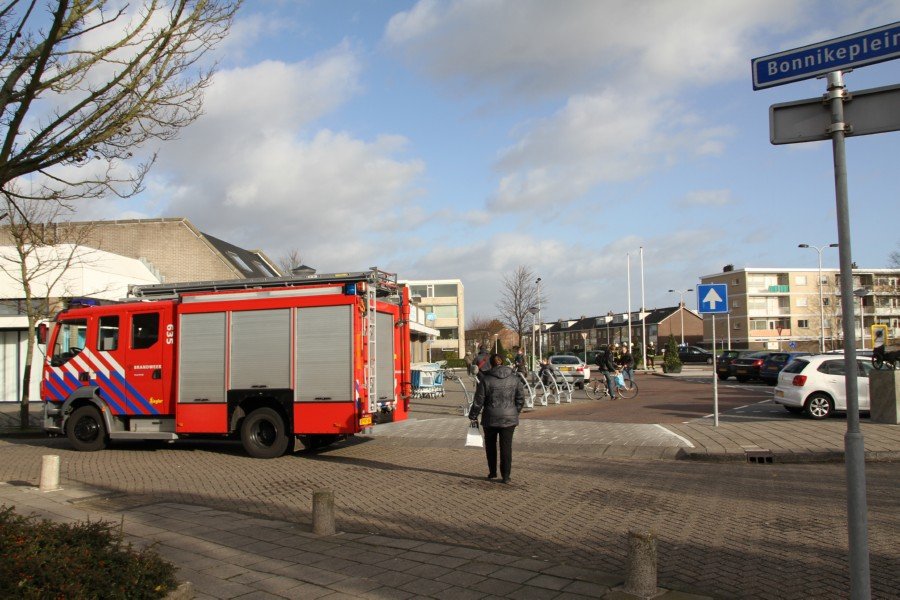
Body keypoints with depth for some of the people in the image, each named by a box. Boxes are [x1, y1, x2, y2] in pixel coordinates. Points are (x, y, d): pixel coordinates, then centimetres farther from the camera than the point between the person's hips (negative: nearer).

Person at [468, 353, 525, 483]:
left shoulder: (486, 380, -8)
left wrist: (473, 415, 7)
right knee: (506, 447, 5)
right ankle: (505, 476, 3)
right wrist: (515, 412, 19)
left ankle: (492, 472, 23)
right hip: (509, 419, 1)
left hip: (490, 419, -1)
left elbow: (478, 401, -5)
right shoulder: (515, 379, 0)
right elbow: (521, 399, 6)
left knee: (490, 445, 16)